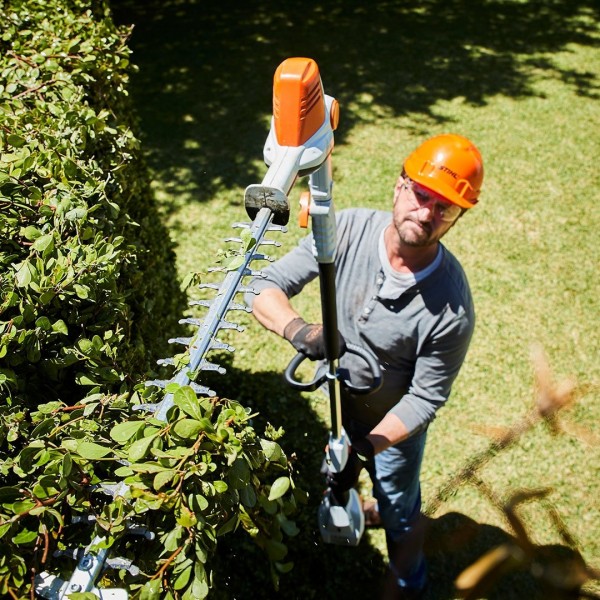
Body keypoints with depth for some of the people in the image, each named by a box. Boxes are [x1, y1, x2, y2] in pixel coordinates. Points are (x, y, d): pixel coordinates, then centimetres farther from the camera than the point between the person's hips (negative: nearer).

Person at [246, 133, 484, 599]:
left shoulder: (451, 309, -35)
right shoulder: (347, 230, -28)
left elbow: (424, 399, -24)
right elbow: (267, 288, -25)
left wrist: (365, 448, -31)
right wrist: (298, 329, -45)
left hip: (394, 420, -3)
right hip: (338, 394, 4)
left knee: (399, 511, 22)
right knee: (338, 479, 34)